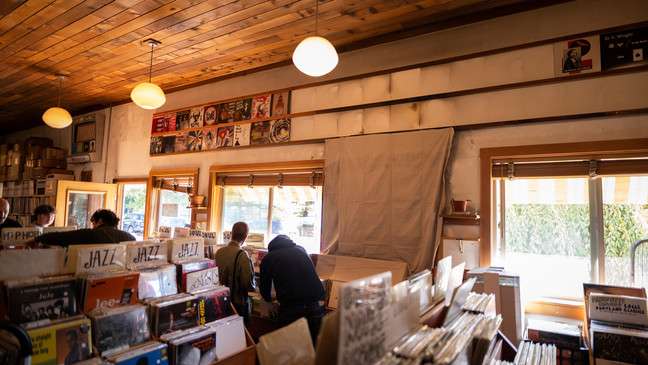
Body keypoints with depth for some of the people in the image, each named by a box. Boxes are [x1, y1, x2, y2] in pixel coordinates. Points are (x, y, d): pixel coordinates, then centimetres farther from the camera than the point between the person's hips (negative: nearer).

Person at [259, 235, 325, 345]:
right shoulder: (301, 250, 18)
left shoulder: (268, 258, 10)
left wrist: (268, 297, 41)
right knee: (313, 345, 17)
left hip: (291, 308, -3)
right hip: (317, 305, 3)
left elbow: (264, 285, 20)